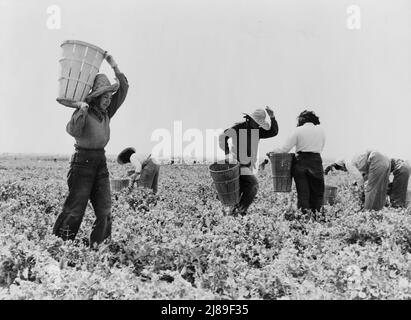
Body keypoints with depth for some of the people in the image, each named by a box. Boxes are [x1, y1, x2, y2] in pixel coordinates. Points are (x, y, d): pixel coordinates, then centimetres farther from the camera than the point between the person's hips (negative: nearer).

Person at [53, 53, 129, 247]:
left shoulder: (107, 112, 10)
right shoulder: (82, 111, -8)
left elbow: (123, 89, 8)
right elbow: (73, 131, -27)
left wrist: (114, 66, 1)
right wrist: (82, 111, -36)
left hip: (101, 162, 7)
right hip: (83, 161, -7)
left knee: (104, 210, 2)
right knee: (75, 209, -6)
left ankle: (97, 246, 7)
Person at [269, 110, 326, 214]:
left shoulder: (298, 130, -1)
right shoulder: (320, 130, 9)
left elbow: (285, 149, -4)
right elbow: (320, 148, 9)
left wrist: (272, 151, 9)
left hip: (301, 163, -2)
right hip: (316, 162, 2)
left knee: (302, 191, 3)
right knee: (317, 192, 10)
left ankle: (304, 212, -3)